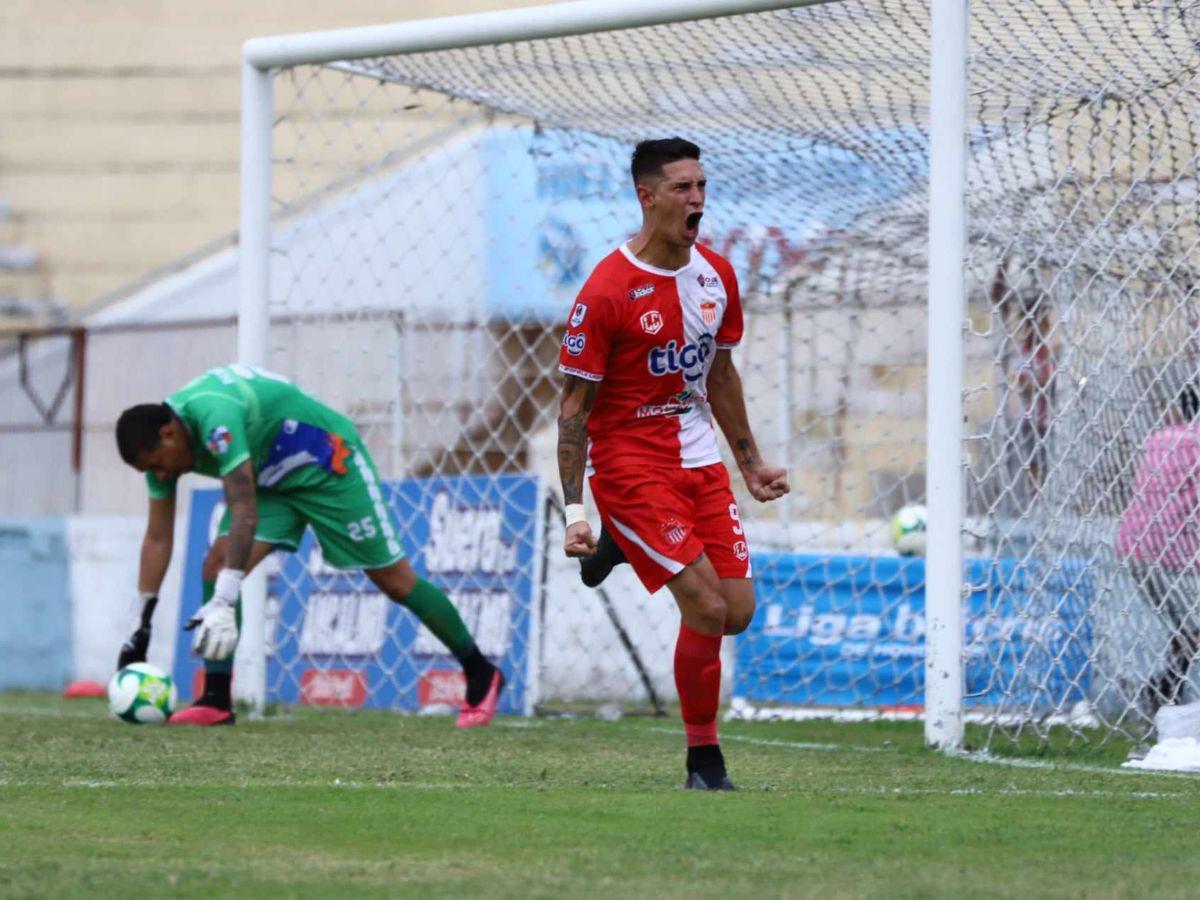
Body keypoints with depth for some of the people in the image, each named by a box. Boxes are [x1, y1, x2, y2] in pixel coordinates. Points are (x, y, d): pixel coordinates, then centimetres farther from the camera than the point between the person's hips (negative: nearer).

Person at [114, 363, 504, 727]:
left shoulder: (213, 416, -37)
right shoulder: (162, 443, -9)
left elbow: (245, 513, -43)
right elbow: (158, 537, -2)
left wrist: (223, 603, -48)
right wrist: (142, 626, -6)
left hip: (328, 464, -8)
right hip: (270, 478, 8)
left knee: (394, 579, -2)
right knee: (217, 563, -12)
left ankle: (481, 675, 14)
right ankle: (216, 700, -12)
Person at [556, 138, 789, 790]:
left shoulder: (717, 276, 5)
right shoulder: (607, 290, -15)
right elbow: (574, 402, -11)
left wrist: (750, 463, 22)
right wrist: (573, 509, -15)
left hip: (701, 461, 7)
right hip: (629, 462, -7)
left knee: (738, 611, 0)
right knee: (707, 609, -15)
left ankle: (626, 544, 25)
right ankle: (704, 763, 1)